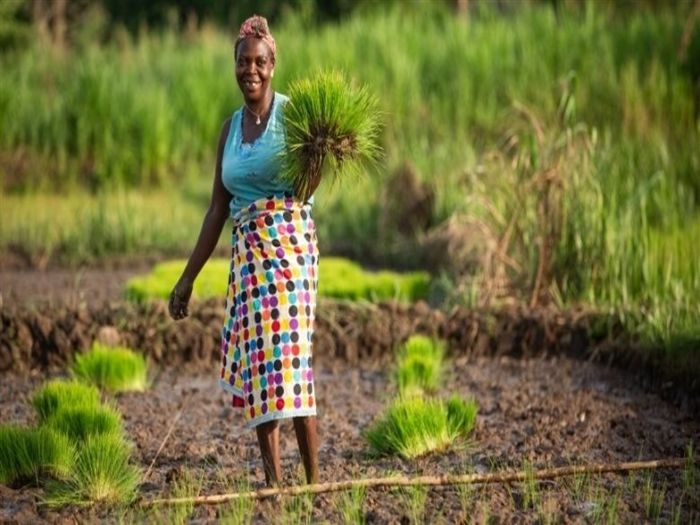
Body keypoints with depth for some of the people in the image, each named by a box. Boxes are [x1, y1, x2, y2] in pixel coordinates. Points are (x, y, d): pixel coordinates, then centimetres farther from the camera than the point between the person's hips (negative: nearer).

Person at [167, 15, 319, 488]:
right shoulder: (232, 126, 13)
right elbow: (218, 208, 17)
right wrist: (188, 277, 16)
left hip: (290, 244, -6)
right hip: (247, 250, 6)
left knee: (287, 354, -12)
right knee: (253, 361, 3)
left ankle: (313, 480, -10)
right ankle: (273, 478, 8)